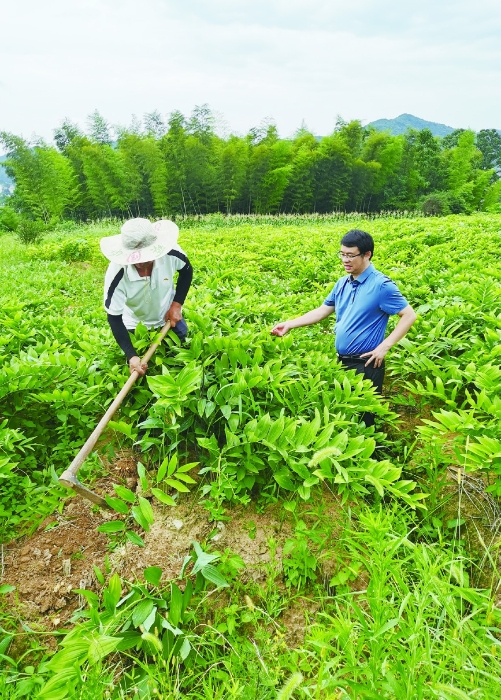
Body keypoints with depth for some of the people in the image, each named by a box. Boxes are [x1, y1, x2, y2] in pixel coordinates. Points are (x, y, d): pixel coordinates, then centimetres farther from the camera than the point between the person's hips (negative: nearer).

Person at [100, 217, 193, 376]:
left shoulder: (170, 252, -33)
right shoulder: (116, 274, -38)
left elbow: (186, 270, -8)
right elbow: (114, 317, -27)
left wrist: (177, 304, -17)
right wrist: (131, 356, -37)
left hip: (168, 315, 1)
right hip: (135, 325, -1)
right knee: (137, 372, 15)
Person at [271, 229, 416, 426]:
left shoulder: (381, 285, -13)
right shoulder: (342, 283, 7)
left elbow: (409, 316, -12)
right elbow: (322, 311, 12)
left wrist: (384, 346, -18)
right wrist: (289, 324, 3)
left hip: (366, 365, -7)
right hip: (342, 361, 7)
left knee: (364, 416, 4)